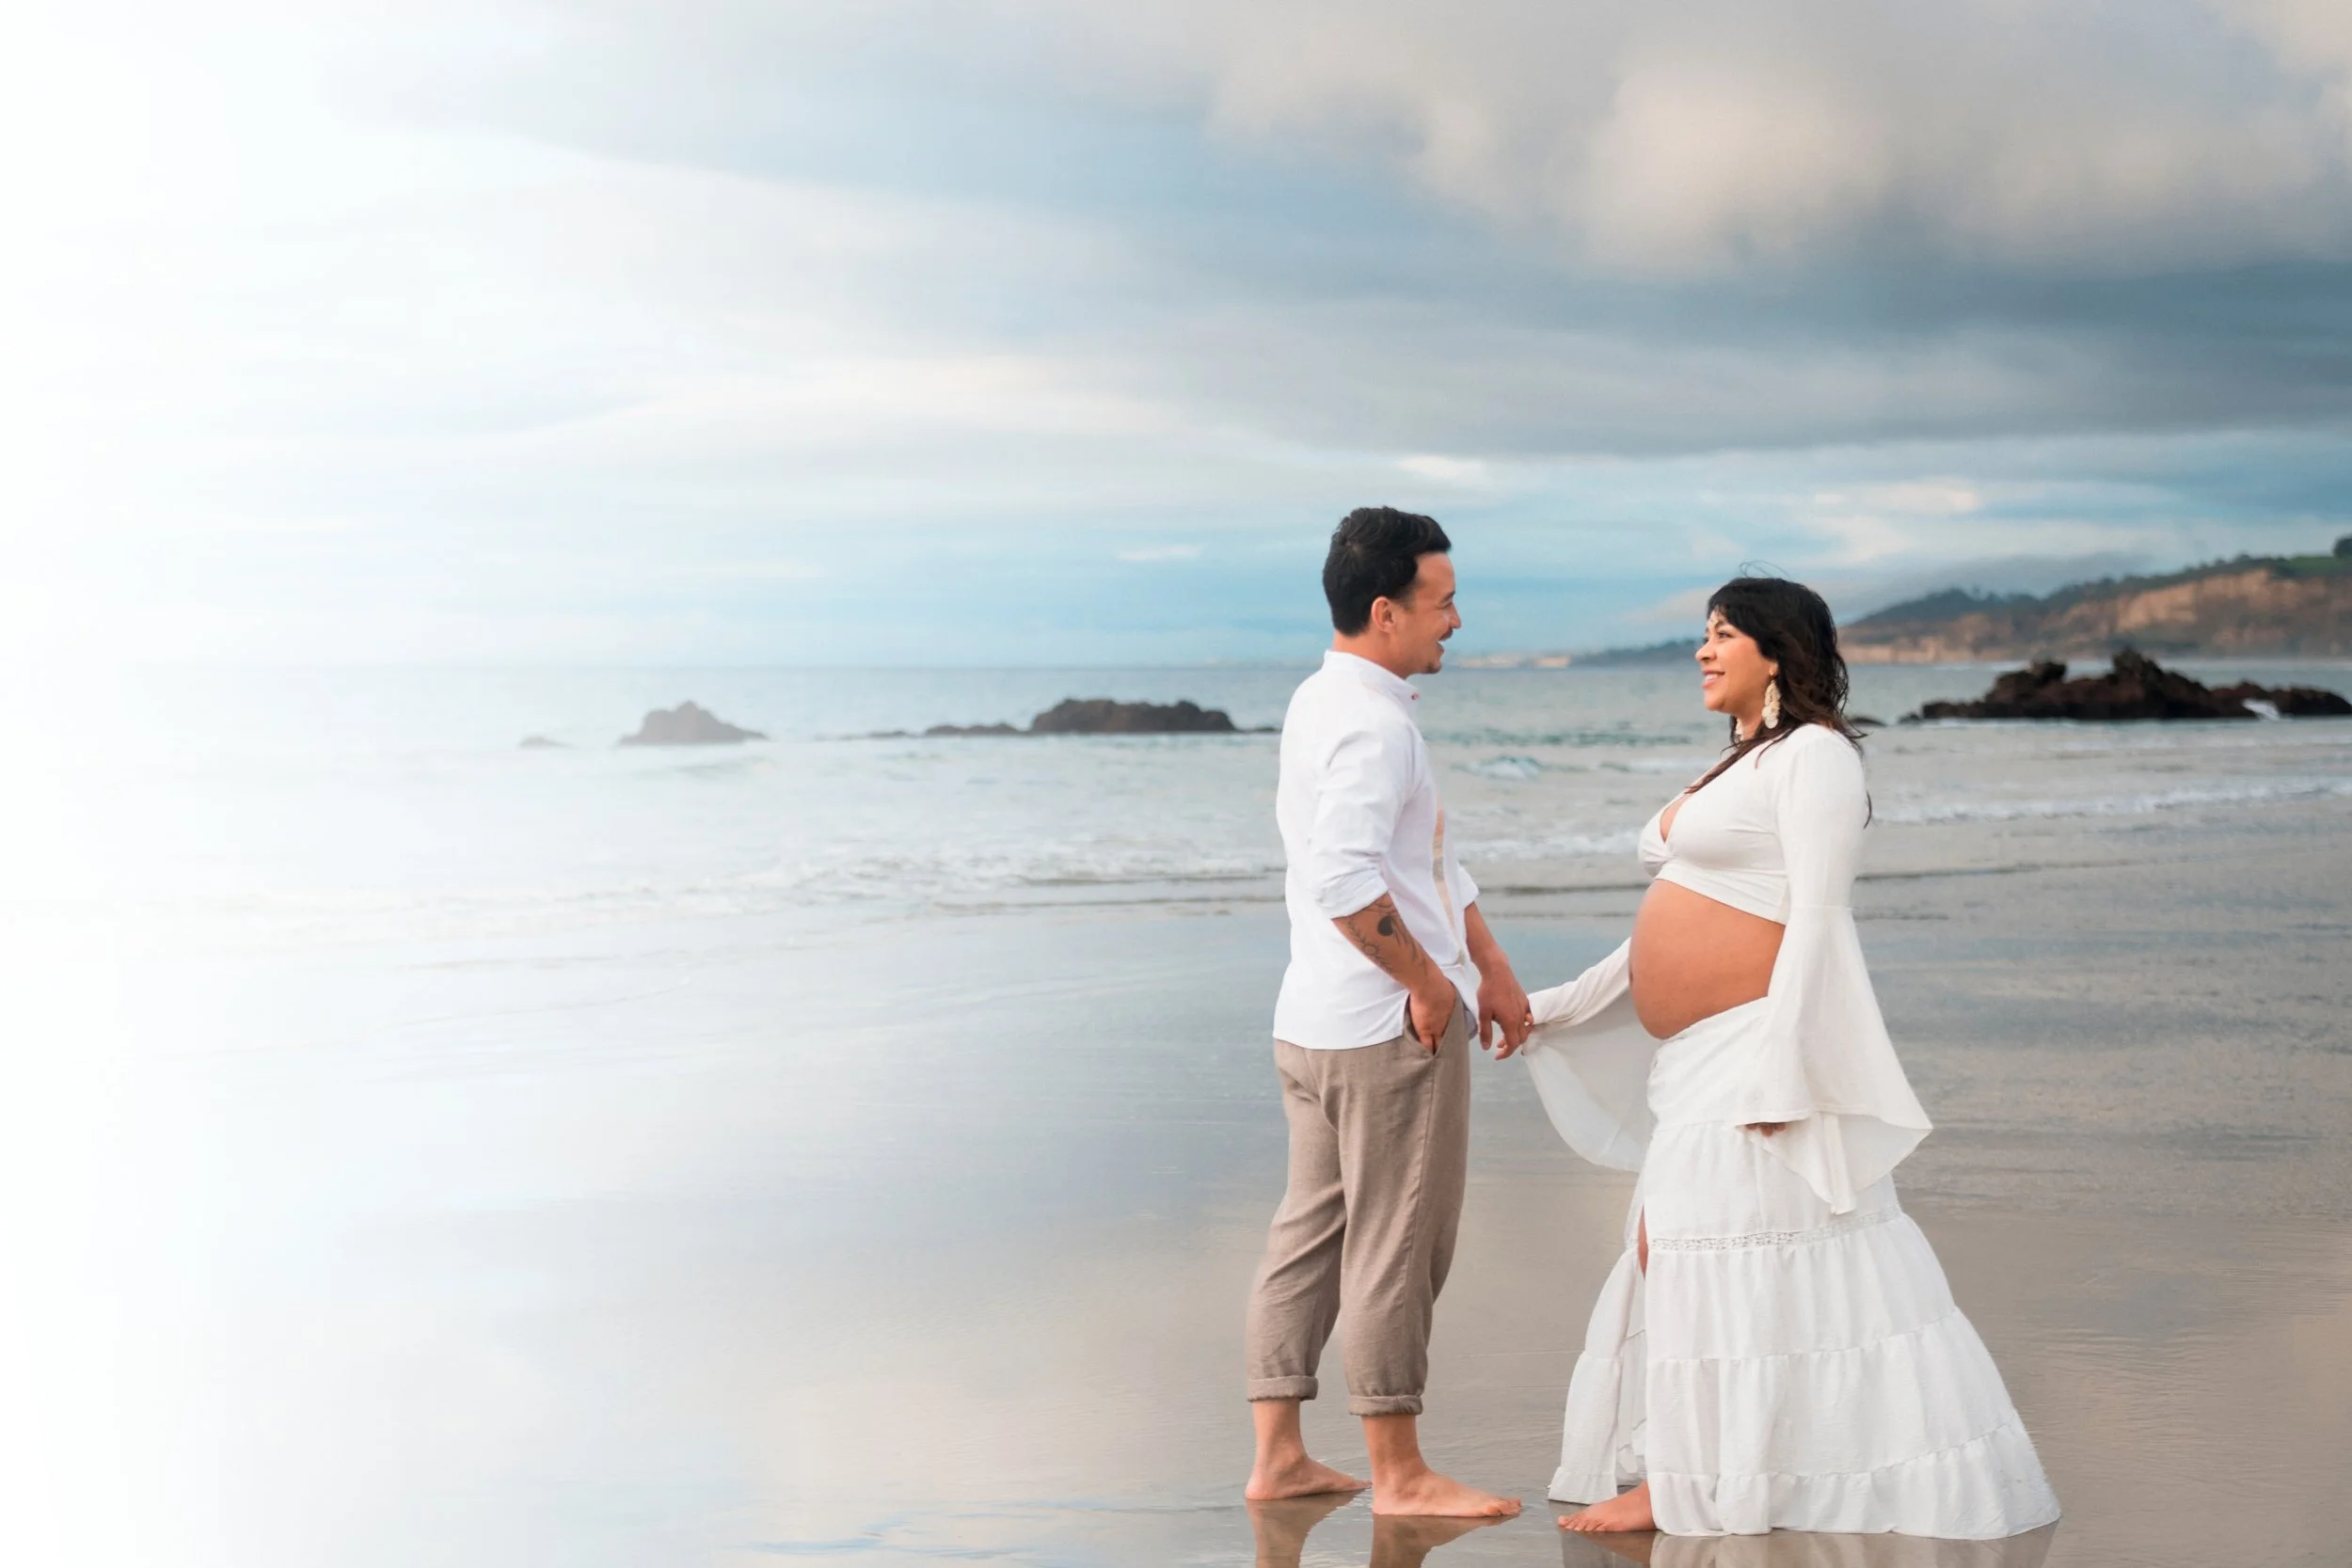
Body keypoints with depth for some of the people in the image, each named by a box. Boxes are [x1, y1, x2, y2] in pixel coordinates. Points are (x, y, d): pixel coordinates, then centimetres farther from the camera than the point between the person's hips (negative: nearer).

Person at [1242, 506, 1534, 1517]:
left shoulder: (1324, 705, 14)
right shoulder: (1372, 725, -19)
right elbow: (1344, 879, -31)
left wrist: (1491, 968, 19)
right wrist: (1426, 979, -18)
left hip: (1316, 1021, 10)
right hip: (1390, 1029, -10)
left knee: (1309, 1234, 13)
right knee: (1395, 1247, 0)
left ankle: (1277, 1457, 19)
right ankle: (1399, 1475, 9)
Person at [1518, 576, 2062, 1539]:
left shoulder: (1814, 753, -8)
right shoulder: (1735, 769, 21)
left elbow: (1816, 916, -16)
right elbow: (1670, 930, 22)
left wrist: (1778, 1067, -23)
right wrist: (1552, 1009, 19)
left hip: (1752, 1051, -9)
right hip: (1694, 1064, 9)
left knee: (1710, 1262, -6)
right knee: (1668, 1255, 9)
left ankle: (1684, 1488, 0)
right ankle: (1676, 1470, 15)